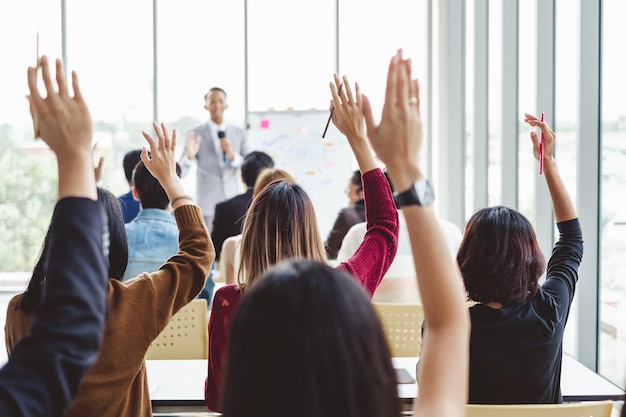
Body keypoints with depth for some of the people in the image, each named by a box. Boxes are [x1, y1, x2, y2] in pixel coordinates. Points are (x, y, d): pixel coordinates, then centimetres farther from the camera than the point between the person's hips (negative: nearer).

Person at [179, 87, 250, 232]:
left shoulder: (240, 134, 9)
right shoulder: (196, 134, 2)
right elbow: (180, 172, 0)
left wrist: (232, 155, -12)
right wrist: (190, 155, -21)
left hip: (233, 201, 2)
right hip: (207, 203, -2)